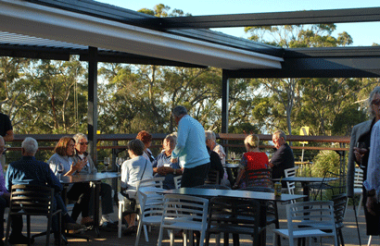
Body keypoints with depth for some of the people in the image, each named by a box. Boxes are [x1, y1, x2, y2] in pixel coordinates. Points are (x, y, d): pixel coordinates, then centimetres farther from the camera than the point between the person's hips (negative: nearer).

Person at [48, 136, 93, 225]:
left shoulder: (69, 159, 22)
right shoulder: (55, 159, -4)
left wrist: (79, 169, 6)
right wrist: (71, 171, -22)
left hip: (70, 189, 8)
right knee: (85, 186, -25)